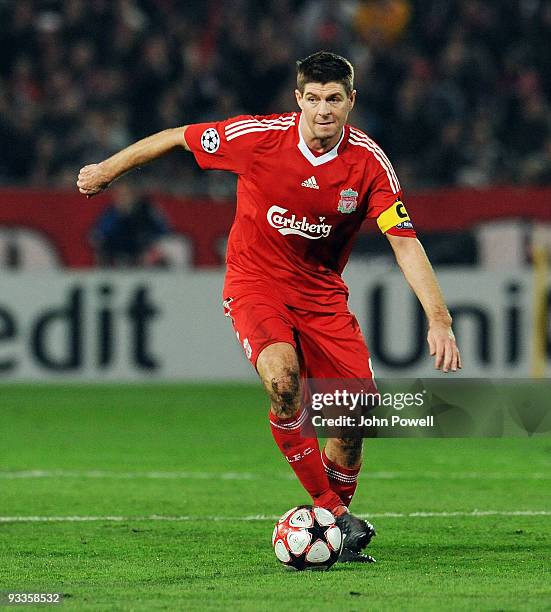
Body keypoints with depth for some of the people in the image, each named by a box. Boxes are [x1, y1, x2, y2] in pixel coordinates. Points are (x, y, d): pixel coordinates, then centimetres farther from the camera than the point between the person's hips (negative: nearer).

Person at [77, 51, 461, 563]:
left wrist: (439, 319, -27)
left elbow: (404, 242, -17)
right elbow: (177, 138, -2)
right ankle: (332, 510, -20)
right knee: (282, 377, -32)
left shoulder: (368, 163, -14)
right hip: (254, 283, -3)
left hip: (321, 292, 3)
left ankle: (336, 530, 18)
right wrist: (108, 169, 9)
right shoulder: (258, 136, -18)